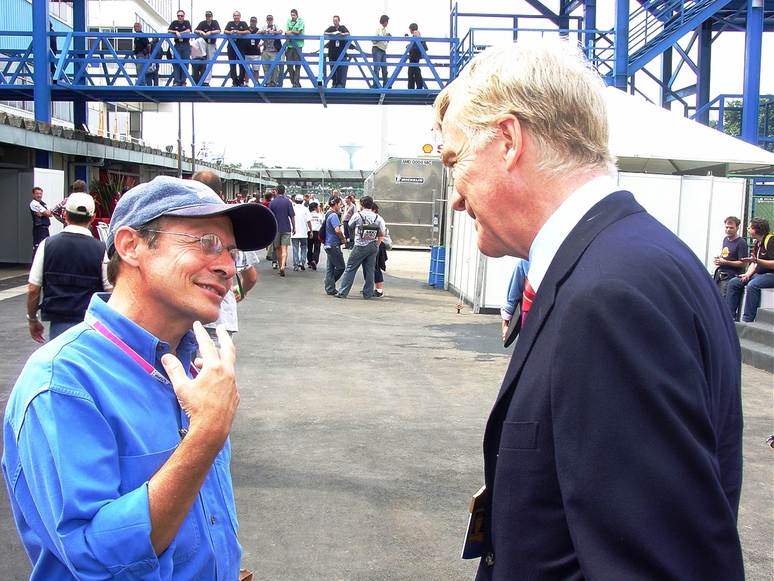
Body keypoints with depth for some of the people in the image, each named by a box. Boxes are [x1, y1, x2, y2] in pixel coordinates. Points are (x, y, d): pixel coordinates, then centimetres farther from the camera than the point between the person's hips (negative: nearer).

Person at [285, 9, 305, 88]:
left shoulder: (300, 21, 3)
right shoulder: (288, 21, 14)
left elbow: (298, 32, -7)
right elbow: (286, 32, 5)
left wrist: (291, 31, -20)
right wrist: (287, 33, -17)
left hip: (297, 45, -4)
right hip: (289, 45, 4)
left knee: (297, 65, -5)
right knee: (289, 64, 2)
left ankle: (296, 83, -5)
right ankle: (293, 82, 10)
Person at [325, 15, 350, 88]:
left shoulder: (343, 27, 6)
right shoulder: (331, 28, 8)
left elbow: (348, 33, -10)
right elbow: (325, 33, -7)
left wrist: (342, 34, -31)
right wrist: (332, 33, -28)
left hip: (342, 53, -1)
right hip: (332, 53, 1)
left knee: (342, 69, -8)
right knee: (333, 69, 2)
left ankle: (340, 84, -3)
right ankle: (334, 84, 9)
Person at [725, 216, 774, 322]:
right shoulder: (758, 242, 13)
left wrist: (756, 260, -33)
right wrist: (748, 274, -4)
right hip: (759, 274, 10)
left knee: (752, 285, -34)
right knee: (733, 282, -1)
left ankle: (748, 320, -32)